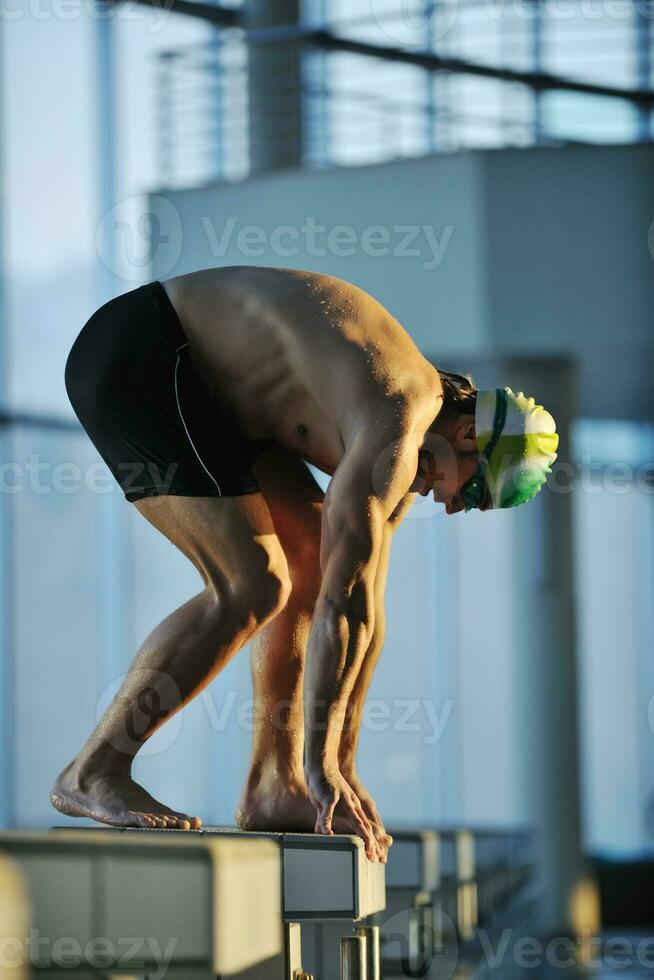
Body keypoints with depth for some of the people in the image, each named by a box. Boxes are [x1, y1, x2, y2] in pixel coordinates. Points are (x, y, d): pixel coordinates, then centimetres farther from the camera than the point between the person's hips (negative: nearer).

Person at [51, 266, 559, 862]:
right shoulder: (393, 435, -21)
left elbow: (364, 599, 13)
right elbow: (343, 601, -24)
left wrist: (343, 767, 13)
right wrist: (322, 761, -19)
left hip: (186, 373, 11)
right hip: (131, 359, -11)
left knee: (312, 554, 8)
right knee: (253, 585, -14)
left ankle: (273, 788, 11)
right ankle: (93, 773, -8)